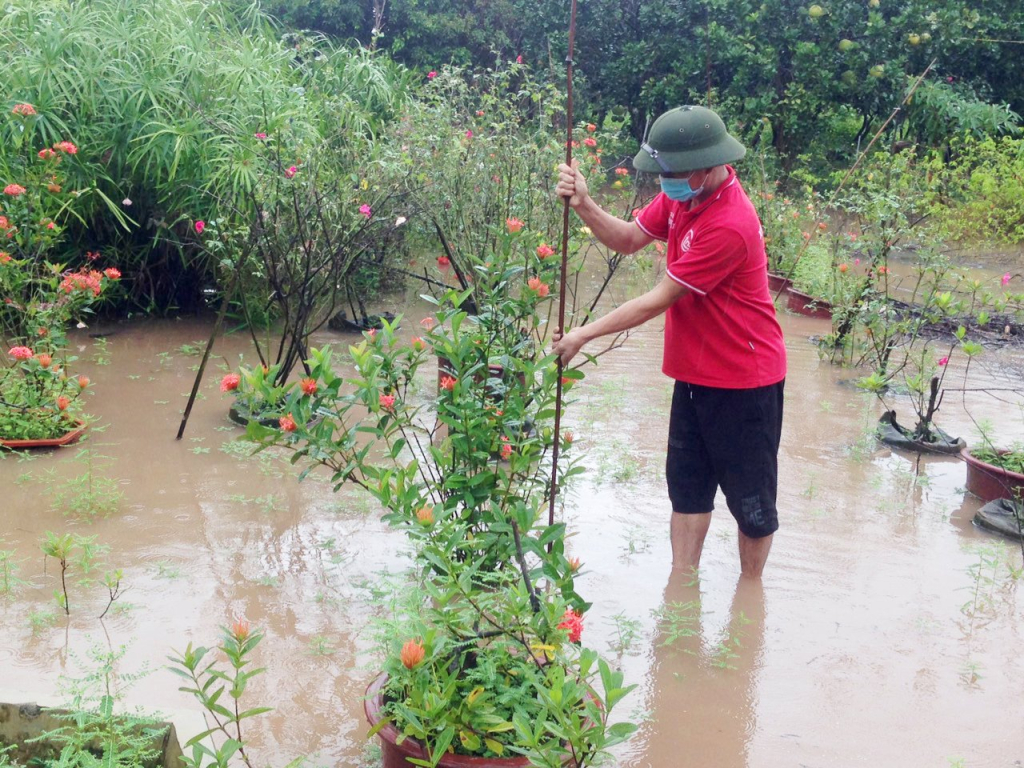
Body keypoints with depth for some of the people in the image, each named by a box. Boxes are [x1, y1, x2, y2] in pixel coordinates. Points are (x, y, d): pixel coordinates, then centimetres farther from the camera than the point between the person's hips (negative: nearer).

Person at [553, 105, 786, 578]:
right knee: (687, 483, 15)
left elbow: (658, 301, -24)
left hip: (743, 379, -8)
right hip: (695, 372, 9)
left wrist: (584, 335, -16)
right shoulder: (683, 196, -2)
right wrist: (583, 205, -13)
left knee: (750, 496, 9)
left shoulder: (729, 226, -29)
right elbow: (627, 239, 6)